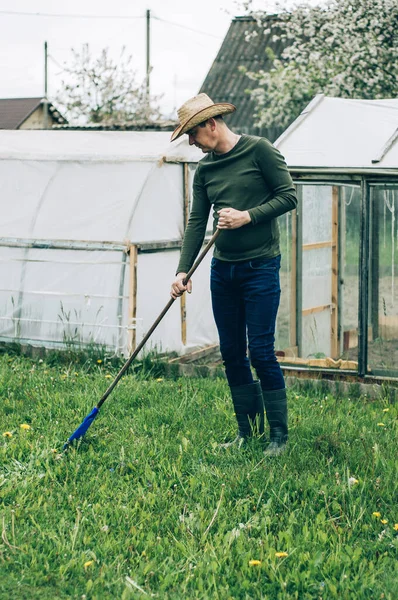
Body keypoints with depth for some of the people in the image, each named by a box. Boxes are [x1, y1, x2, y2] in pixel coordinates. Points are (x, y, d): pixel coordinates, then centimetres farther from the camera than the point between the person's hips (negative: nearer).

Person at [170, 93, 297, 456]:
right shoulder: (205, 169, 9)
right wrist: (183, 270, -2)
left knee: (261, 352, -6)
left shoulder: (259, 150, -7)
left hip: (260, 267, -6)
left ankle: (279, 435, 5)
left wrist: (248, 216, -17)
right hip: (223, 269, 6)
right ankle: (247, 430, 20)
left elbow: (289, 196, -8)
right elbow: (196, 222, 6)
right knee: (231, 353, 8)